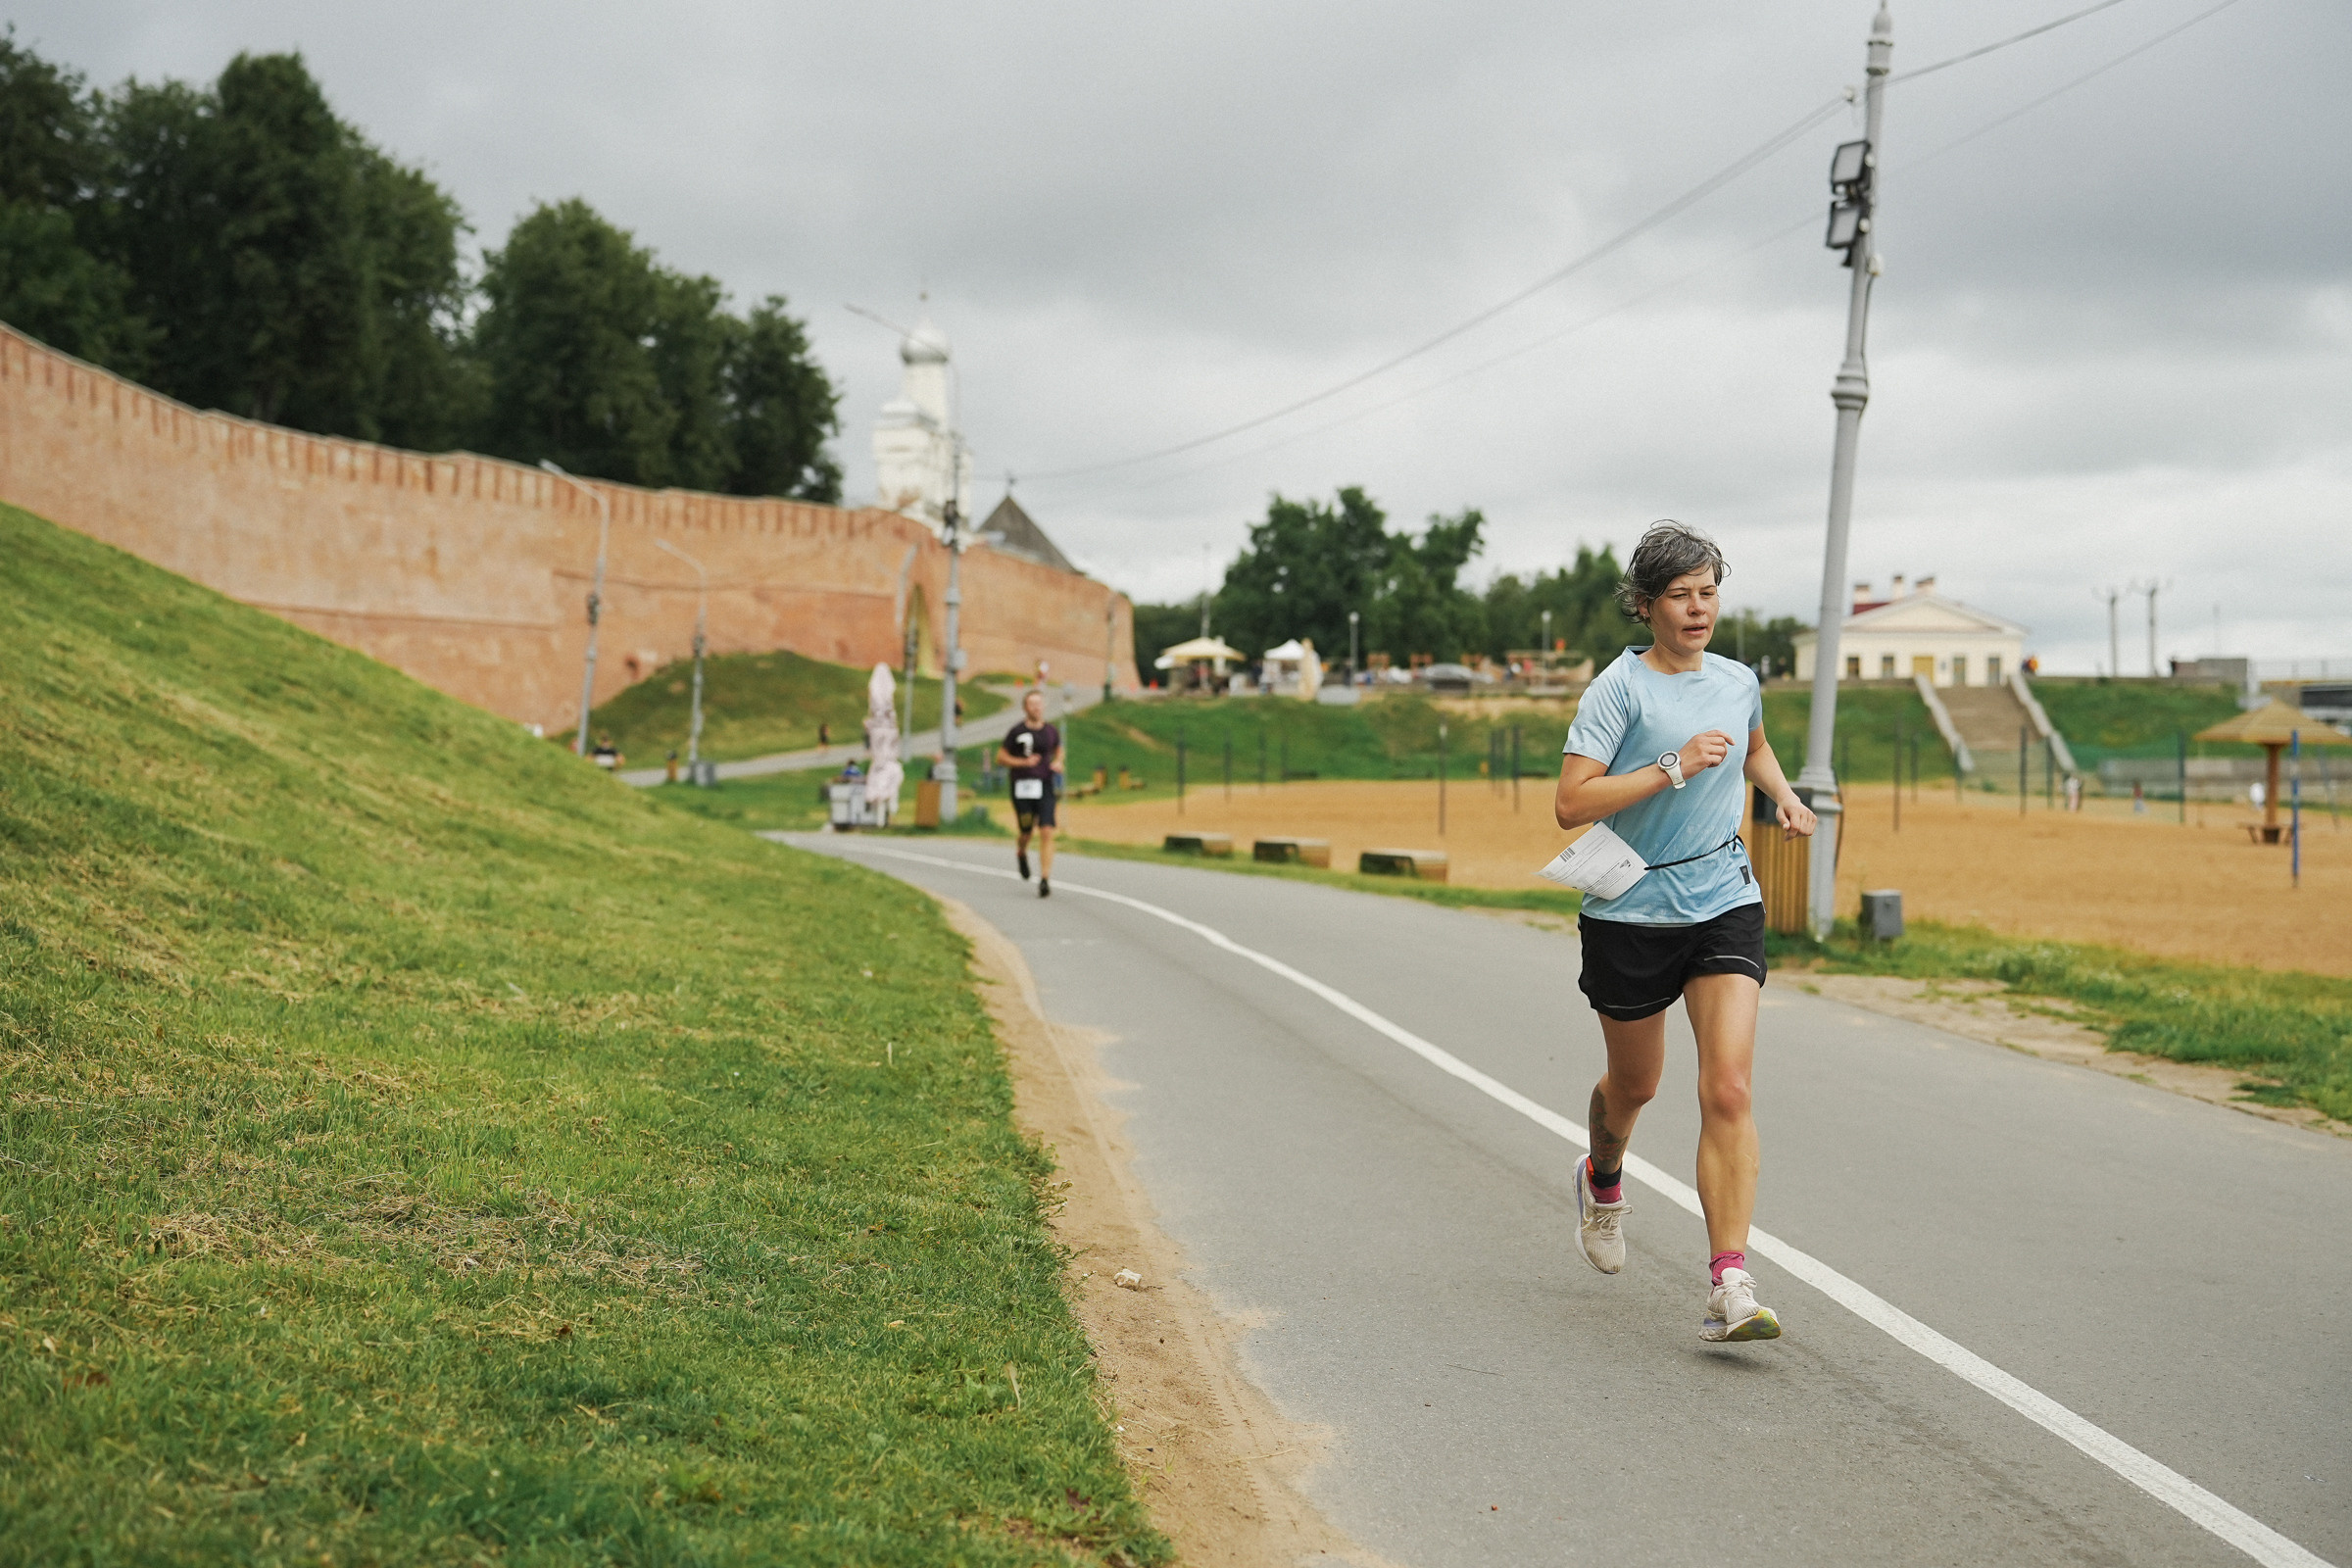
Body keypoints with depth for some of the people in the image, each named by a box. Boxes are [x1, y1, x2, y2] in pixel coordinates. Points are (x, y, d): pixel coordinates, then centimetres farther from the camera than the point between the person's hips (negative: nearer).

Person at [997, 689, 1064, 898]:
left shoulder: (1051, 732, 6)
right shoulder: (1016, 732, -3)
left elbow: (1058, 750, 26)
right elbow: (1001, 758, 1)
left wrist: (1058, 763, 5)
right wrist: (1023, 762, -13)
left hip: (1045, 788, 2)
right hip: (1022, 788, -2)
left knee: (1046, 832, -11)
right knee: (1026, 832, 7)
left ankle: (1045, 880, -10)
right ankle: (1021, 853, 45)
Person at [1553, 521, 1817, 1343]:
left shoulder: (1738, 681, 6)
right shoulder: (1620, 687, -11)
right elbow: (1570, 803, -20)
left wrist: (1783, 795, 12)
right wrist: (1674, 767, -24)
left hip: (1724, 901, 3)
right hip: (1630, 909, -3)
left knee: (1728, 1092, -13)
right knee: (1633, 1085, 16)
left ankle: (1730, 1284, -14)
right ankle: (1602, 1181, 51)